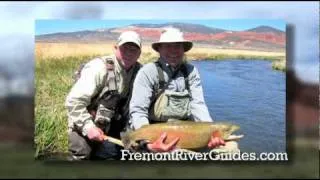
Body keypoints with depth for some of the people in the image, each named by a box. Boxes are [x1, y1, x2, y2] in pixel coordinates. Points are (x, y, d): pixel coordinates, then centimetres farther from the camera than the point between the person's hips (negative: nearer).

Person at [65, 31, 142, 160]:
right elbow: (74, 101, -24)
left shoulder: (139, 71, -5)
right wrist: (88, 126, -29)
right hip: (85, 129, -5)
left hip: (112, 131, 6)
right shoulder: (98, 67, -22)